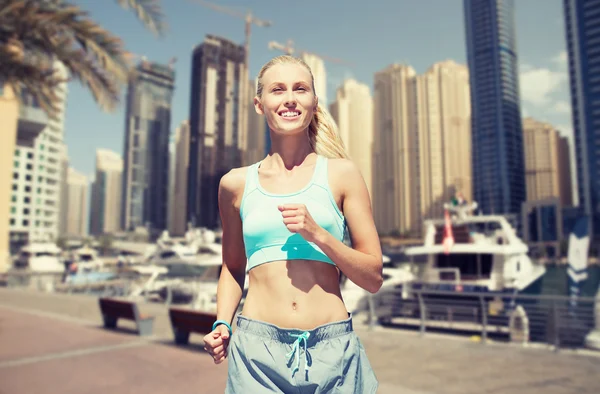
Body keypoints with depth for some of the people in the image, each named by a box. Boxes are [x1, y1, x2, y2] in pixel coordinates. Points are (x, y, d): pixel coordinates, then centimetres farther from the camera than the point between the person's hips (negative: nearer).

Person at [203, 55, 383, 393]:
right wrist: (222, 323, 1)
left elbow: (374, 277, -1)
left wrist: (316, 233, -14)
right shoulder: (236, 183, 4)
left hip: (333, 350, 0)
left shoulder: (342, 174, -1)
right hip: (258, 351, 1)